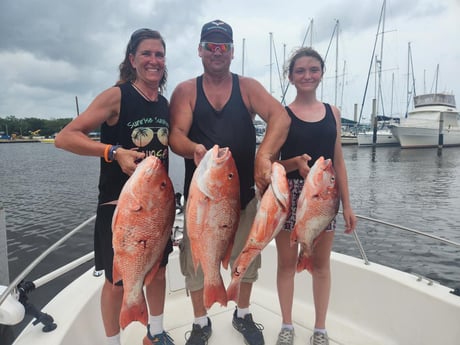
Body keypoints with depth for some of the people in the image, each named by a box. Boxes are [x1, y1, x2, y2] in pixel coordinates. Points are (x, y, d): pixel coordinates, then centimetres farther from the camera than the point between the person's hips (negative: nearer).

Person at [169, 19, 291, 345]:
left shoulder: (248, 86, 2)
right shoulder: (185, 91, 2)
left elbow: (281, 117, -14)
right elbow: (176, 135, -11)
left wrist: (264, 155, -32)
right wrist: (194, 149, -34)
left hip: (244, 190, 1)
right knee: (196, 258, 8)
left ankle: (243, 315, 41)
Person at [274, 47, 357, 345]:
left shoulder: (333, 112, 8)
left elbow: (338, 161, 8)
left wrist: (347, 205, 5)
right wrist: (296, 163, -23)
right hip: (289, 194, -2)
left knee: (321, 264, 12)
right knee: (287, 263, 9)